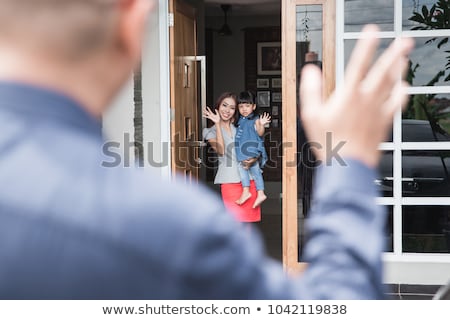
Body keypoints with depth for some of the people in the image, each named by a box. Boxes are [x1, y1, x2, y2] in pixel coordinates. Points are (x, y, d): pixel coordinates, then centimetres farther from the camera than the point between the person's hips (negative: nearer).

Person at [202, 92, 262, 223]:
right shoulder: (211, 131, 5)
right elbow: (220, 150, -13)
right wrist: (217, 124, -12)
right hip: (230, 181, -4)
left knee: (248, 219, 5)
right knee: (236, 221, -7)